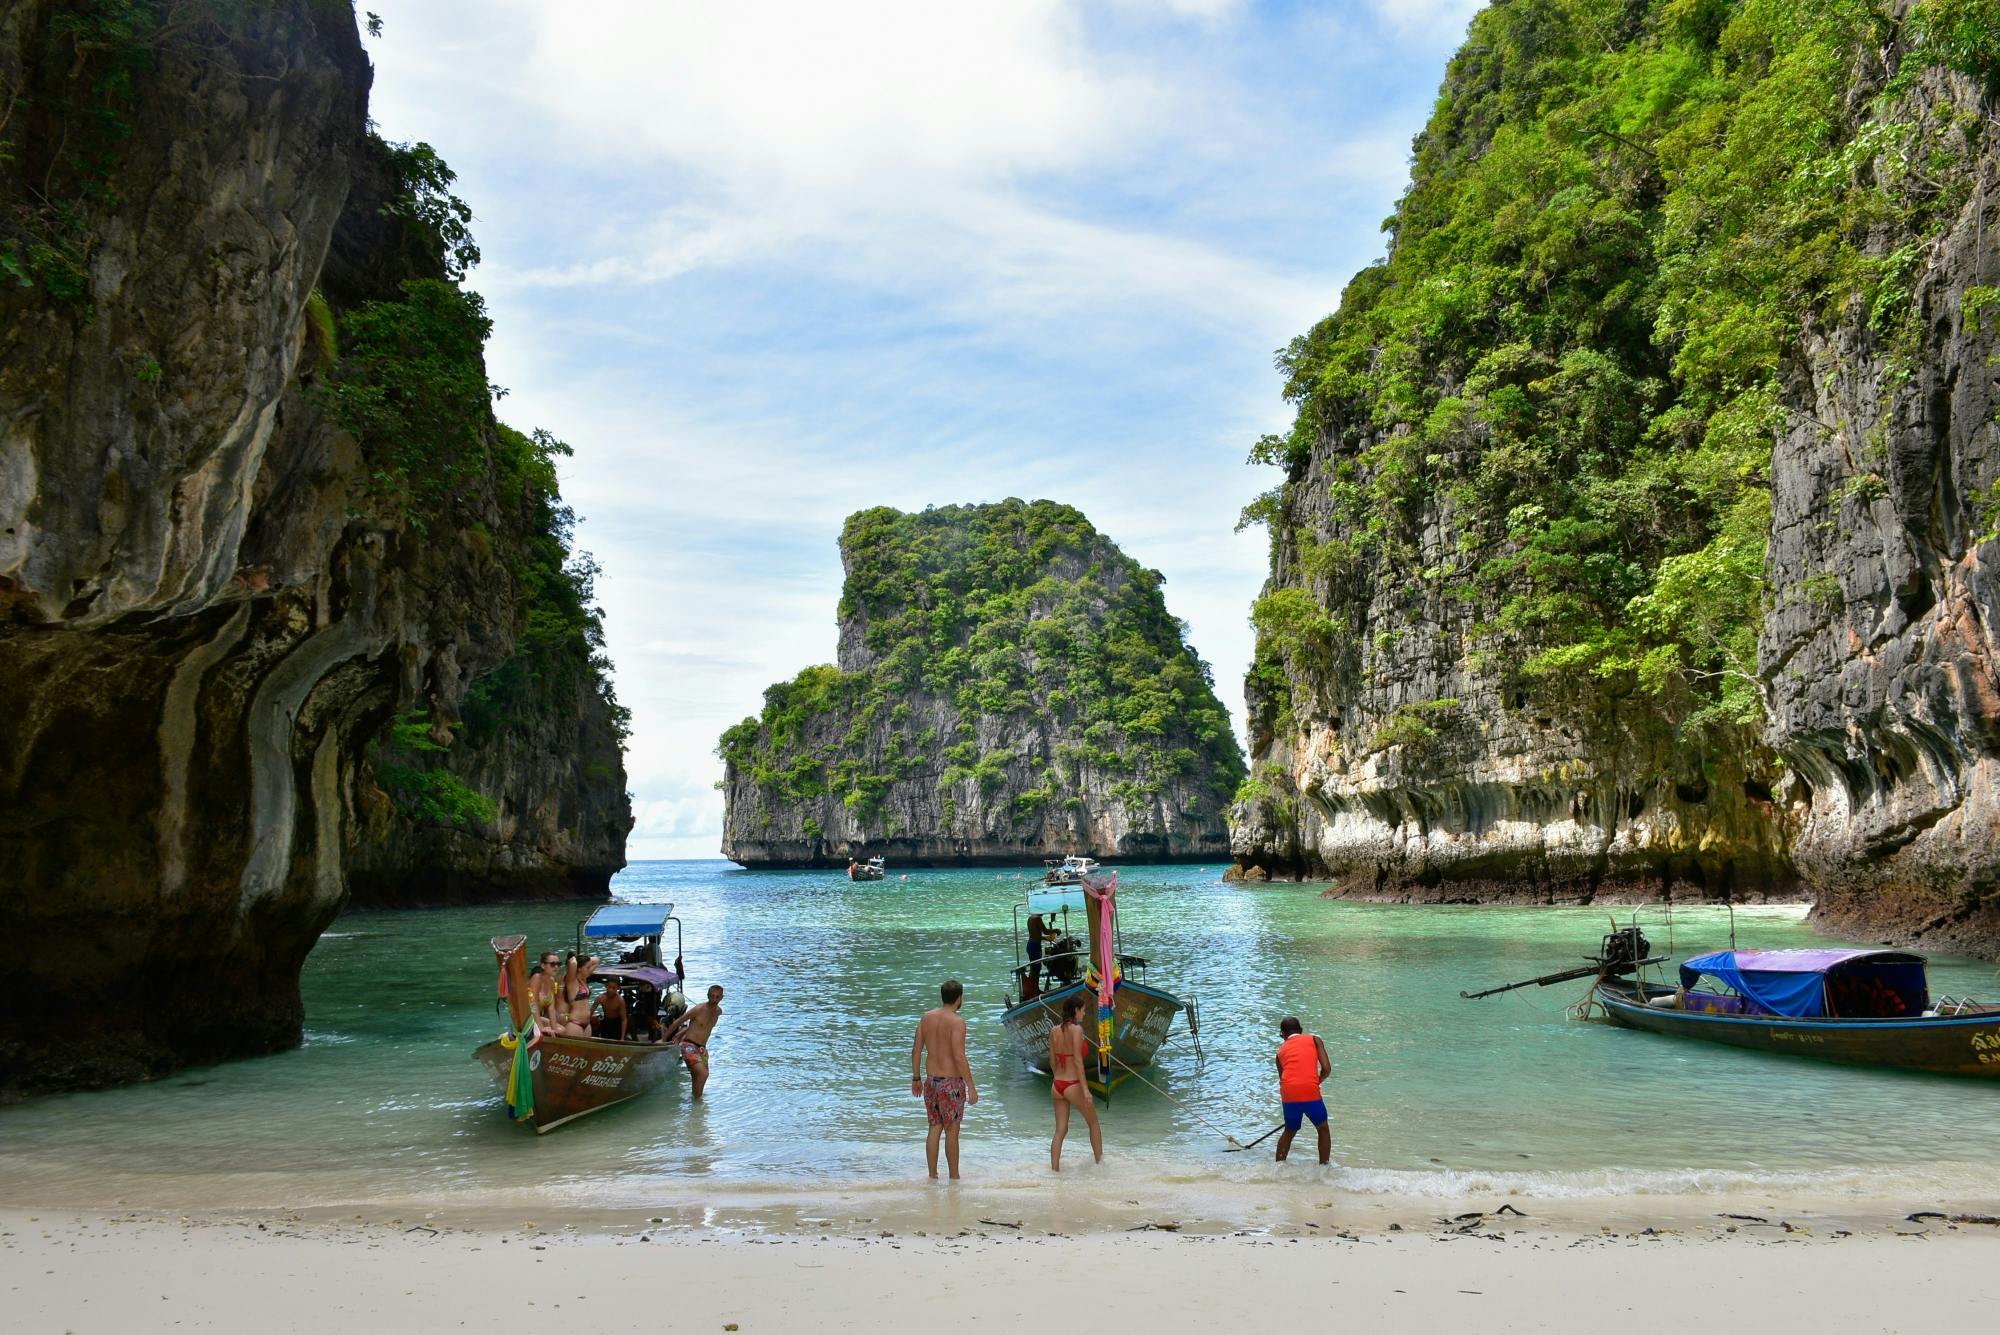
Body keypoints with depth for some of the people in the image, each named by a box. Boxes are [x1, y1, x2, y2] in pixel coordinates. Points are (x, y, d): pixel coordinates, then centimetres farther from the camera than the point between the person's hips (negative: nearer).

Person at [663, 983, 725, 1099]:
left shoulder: (718, 1011, 8)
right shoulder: (699, 1009, -13)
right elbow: (678, 1022, -4)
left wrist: (681, 1033, 22)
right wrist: (663, 1039, 1)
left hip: (702, 1048, 7)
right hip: (689, 1046, -7)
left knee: (698, 1078, 5)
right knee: (703, 1073, -22)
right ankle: (697, 1100, -14)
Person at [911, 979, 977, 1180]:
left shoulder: (927, 1017, 4)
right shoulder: (957, 1022, -16)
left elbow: (916, 1050, 7)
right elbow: (959, 1057, -21)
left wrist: (916, 1078, 17)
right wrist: (971, 1086, -16)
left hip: (931, 1081, 6)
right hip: (951, 1083, -6)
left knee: (934, 1129, 13)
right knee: (952, 1132, 5)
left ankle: (932, 1175, 18)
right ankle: (954, 1177, 14)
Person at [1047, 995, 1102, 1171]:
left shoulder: (1054, 1031, 5)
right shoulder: (1076, 1029, -15)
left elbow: (1052, 1061, 11)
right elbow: (1077, 1060, -21)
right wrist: (1085, 1089, -21)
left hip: (1057, 1085, 6)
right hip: (1074, 1085, -6)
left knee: (1060, 1131, 11)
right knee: (1094, 1124, 17)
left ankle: (1054, 1170, 7)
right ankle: (1099, 1161, 29)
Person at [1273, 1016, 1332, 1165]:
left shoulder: (1281, 1050, 23)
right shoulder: (1314, 1039, 15)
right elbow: (1326, 1069, 5)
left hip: (1288, 1095, 3)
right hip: (1310, 1092, -3)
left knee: (1290, 1131, 25)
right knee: (1323, 1129, 22)